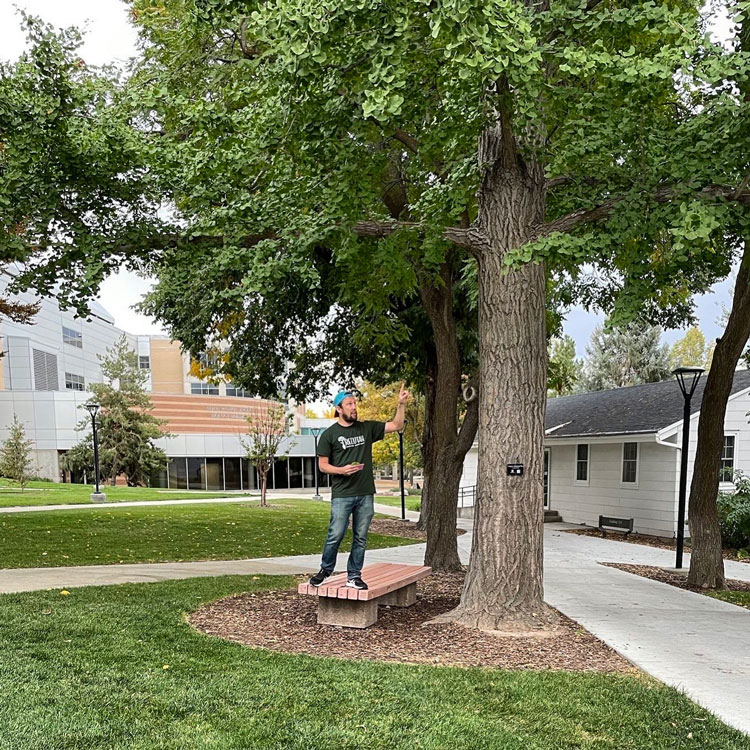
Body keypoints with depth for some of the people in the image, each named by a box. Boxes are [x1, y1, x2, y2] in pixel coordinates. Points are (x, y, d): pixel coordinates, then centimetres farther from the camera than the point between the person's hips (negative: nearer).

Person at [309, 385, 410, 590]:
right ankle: (325, 570, 17)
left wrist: (401, 404, -3)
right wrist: (342, 470, -15)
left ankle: (354, 576, 17)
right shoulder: (329, 435, 1)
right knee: (335, 535, -5)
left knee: (360, 538, 7)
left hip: (365, 494, 4)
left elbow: (396, 426, 10)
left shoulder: (367, 428, 10)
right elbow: (323, 465, 1)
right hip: (341, 495, -3)